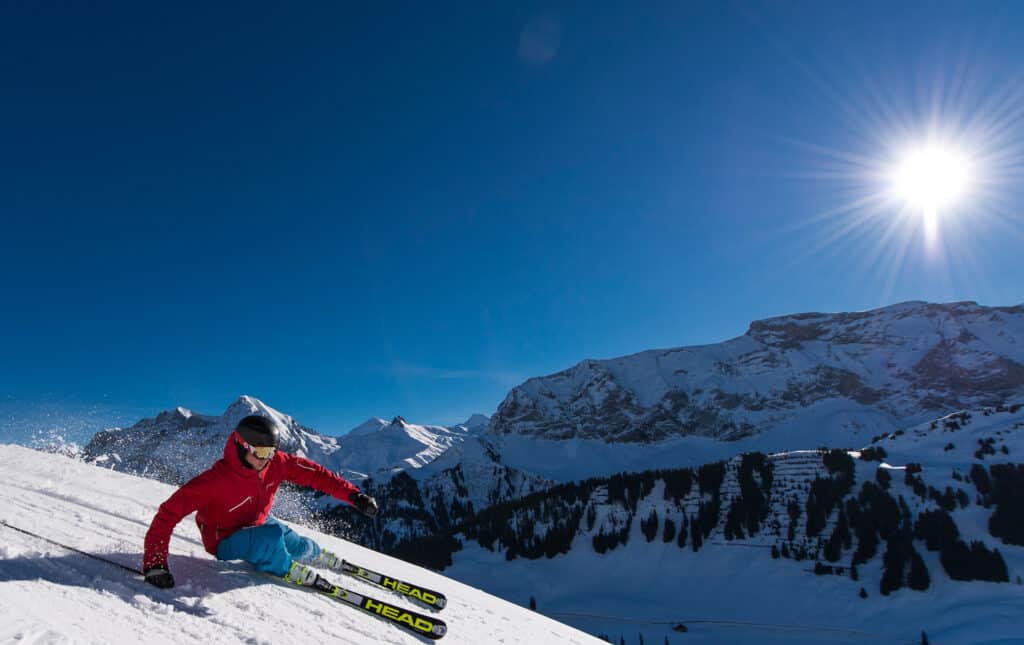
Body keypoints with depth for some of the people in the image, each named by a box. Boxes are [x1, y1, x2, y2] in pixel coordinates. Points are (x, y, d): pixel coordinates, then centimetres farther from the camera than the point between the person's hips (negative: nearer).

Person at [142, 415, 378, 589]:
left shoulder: (276, 463, -19)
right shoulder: (215, 480, -34)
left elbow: (313, 473, -18)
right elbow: (169, 513, -31)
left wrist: (354, 495, -25)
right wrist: (155, 563, -38)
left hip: (259, 524, 6)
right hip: (226, 543, -6)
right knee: (271, 535, -32)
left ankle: (316, 556, 37)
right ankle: (285, 569, -2)